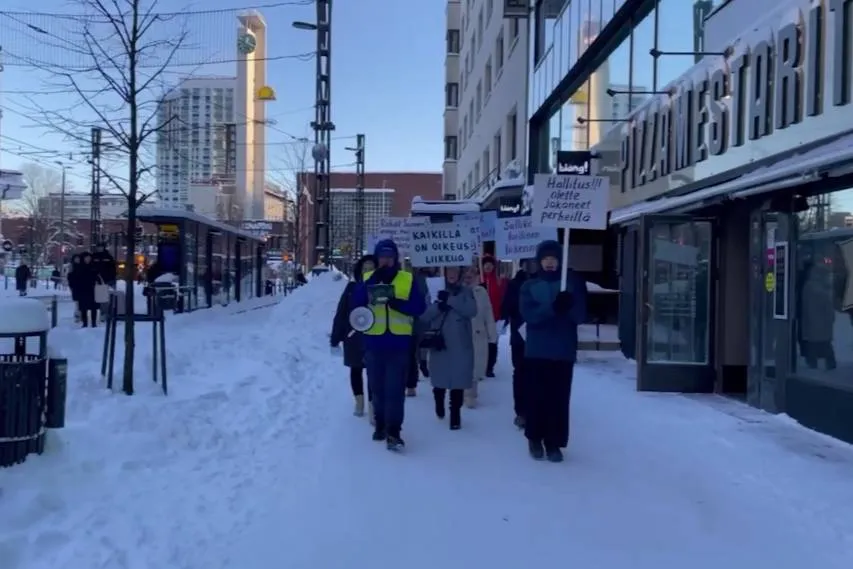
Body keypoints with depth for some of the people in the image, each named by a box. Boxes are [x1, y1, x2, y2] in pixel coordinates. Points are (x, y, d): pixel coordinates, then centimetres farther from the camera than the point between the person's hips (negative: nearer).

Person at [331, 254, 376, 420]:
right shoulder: (352, 287, 0)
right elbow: (341, 313, 1)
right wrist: (335, 337, -1)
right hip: (353, 337, 2)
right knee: (356, 369, 15)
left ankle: (372, 408, -3)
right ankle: (359, 402, 31)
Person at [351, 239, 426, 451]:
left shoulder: (408, 280, 3)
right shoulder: (367, 279, 7)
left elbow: (419, 307, -6)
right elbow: (356, 303, -8)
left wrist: (396, 302, -21)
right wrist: (371, 283, -22)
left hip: (399, 344, -2)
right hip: (374, 344, 2)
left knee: (395, 389, -6)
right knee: (377, 388, 13)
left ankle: (393, 432, -3)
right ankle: (380, 425, 28)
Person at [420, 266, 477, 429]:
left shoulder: (466, 291, 5)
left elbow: (472, 311, -12)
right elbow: (424, 315, -1)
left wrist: (450, 300, -16)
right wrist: (439, 306, -18)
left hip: (460, 345, -1)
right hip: (439, 343, 1)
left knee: (458, 380, -2)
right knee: (440, 379, 8)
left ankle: (455, 415, 13)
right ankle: (439, 403, 39)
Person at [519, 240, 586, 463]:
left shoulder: (573, 282, 4)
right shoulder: (530, 286, 3)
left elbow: (580, 315, -3)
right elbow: (529, 314, -12)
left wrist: (569, 306, -25)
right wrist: (553, 307, -28)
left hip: (564, 351, 0)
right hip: (537, 351, 0)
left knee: (559, 398, 2)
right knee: (536, 396, 5)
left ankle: (554, 443, 12)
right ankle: (535, 438, 21)